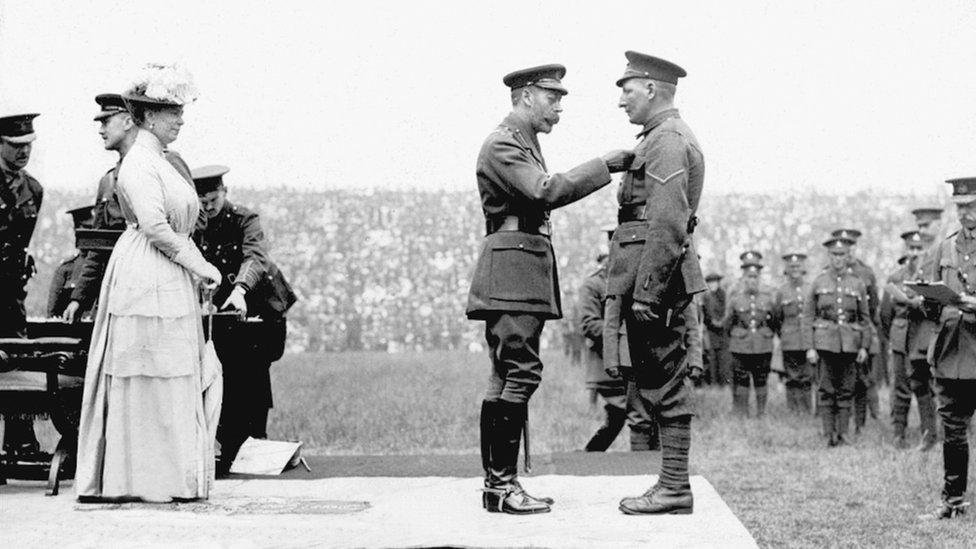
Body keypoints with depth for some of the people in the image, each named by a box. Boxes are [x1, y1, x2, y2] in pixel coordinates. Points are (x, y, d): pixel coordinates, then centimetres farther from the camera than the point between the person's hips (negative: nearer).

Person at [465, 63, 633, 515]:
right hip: (511, 276, -11)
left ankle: (497, 482, 12)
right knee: (520, 373, -14)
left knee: (507, 379, 9)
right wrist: (604, 165, -20)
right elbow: (548, 191, -24)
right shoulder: (502, 146, -11)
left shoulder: (525, 144, 23)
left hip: (524, 280, 11)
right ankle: (502, 484, -13)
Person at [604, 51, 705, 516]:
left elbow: (667, 226, -21)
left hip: (654, 279, -10)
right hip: (653, 281, 10)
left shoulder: (668, 141, -12)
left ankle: (675, 489, -2)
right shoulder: (662, 138, 20)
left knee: (665, 387, -6)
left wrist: (646, 291, -22)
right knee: (661, 387, 11)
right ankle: (671, 484, 16)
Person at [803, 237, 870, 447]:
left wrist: (864, 346, 3)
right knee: (826, 390, -2)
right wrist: (809, 347, -3)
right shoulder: (819, 282, 5)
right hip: (824, 342, -1)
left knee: (846, 390, 3)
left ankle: (843, 433, 8)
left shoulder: (857, 284, 8)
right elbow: (807, 317, 4)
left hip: (850, 343, 1)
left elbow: (864, 318, 12)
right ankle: (829, 434, 1)